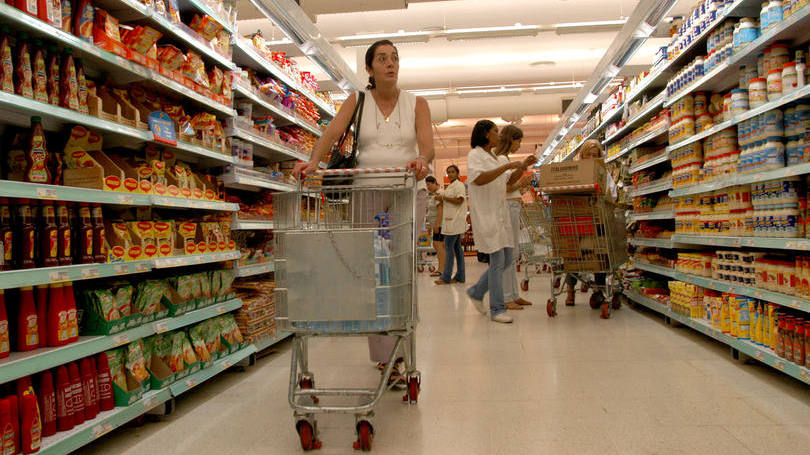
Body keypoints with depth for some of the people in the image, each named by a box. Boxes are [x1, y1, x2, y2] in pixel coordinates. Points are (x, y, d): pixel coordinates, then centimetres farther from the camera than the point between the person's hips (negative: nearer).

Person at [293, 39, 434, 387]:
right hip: (366, 193, 0)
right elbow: (333, 131, -8)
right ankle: (387, 358, 5)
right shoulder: (357, 101, 8)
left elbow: (427, 143, -8)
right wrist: (314, 161, -27)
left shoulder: (416, 104, 8)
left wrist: (422, 160, -32)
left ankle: (393, 354, 12)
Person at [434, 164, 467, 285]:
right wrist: (441, 200, 11)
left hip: (455, 221, -10)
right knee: (457, 247, 10)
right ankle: (460, 276, 13)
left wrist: (444, 197, -15)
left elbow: (459, 200, -21)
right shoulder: (451, 186, 21)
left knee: (449, 247, -9)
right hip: (452, 221, 10)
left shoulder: (459, 185, -9)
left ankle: (446, 277, -7)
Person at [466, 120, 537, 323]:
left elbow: (507, 183, 27)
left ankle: (477, 292, 25)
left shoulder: (494, 157, 21)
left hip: (501, 213, 9)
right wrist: (507, 166, -24)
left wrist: (523, 166, 15)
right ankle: (497, 310, 0)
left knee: (507, 259, 9)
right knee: (498, 261, -9)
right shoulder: (475, 155, -5)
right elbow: (479, 179, -23)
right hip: (485, 214, -9)